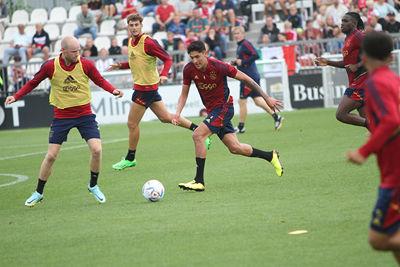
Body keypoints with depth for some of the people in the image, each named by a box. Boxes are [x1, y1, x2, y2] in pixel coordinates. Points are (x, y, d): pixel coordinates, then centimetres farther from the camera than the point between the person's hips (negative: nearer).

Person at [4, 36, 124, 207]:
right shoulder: (50, 66, -11)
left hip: (85, 114, 1)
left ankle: (93, 186, 12)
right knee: (51, 155, -3)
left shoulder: (85, 65, -9)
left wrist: (113, 90, -13)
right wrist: (16, 96, -6)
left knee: (96, 149, -14)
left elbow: (100, 81, 6)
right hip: (61, 115, -1)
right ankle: (38, 193, 15)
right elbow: (33, 83, 4)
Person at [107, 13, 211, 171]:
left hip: (145, 87, -9)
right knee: (165, 117, 15)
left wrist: (163, 74, -31)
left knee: (132, 123, -1)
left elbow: (167, 59, -15)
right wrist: (121, 66, 9)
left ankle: (130, 159, 11)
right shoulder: (131, 41, 10)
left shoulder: (148, 43, -18)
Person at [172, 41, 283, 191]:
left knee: (198, 135, -22)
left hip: (224, 107, -6)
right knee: (235, 148, 6)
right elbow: (184, 94, 6)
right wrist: (178, 112, -13)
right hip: (212, 110, 6)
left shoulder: (218, 67, -21)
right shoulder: (189, 70, -7)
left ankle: (199, 181, -19)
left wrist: (267, 98, -9)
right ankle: (271, 156, 29)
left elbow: (246, 79, -12)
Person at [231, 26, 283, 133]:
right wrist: (235, 63, 10)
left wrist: (242, 62, -19)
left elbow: (256, 55, -22)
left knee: (242, 101, -3)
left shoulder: (245, 44, -12)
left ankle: (241, 127, 4)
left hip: (249, 77, -10)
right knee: (257, 100, 9)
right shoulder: (240, 46, 18)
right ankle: (276, 117, 7)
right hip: (253, 76, 10)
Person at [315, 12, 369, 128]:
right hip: (356, 83, 10)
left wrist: (357, 66, -20)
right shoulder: (348, 38, 20)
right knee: (365, 118, 8)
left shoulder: (357, 36, -10)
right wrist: (328, 62, 20)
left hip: (360, 82, -10)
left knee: (341, 114, -13)